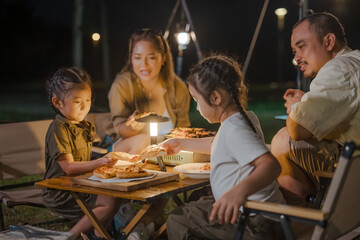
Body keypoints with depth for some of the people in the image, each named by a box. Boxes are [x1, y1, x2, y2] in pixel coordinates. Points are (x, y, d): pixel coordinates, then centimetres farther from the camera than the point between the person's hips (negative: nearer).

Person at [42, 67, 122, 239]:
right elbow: (68, 167, -21)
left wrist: (110, 158, 6)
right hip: (60, 193, -9)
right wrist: (99, 163, -31)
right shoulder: (58, 129, -14)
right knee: (110, 203, -21)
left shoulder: (85, 126, 14)